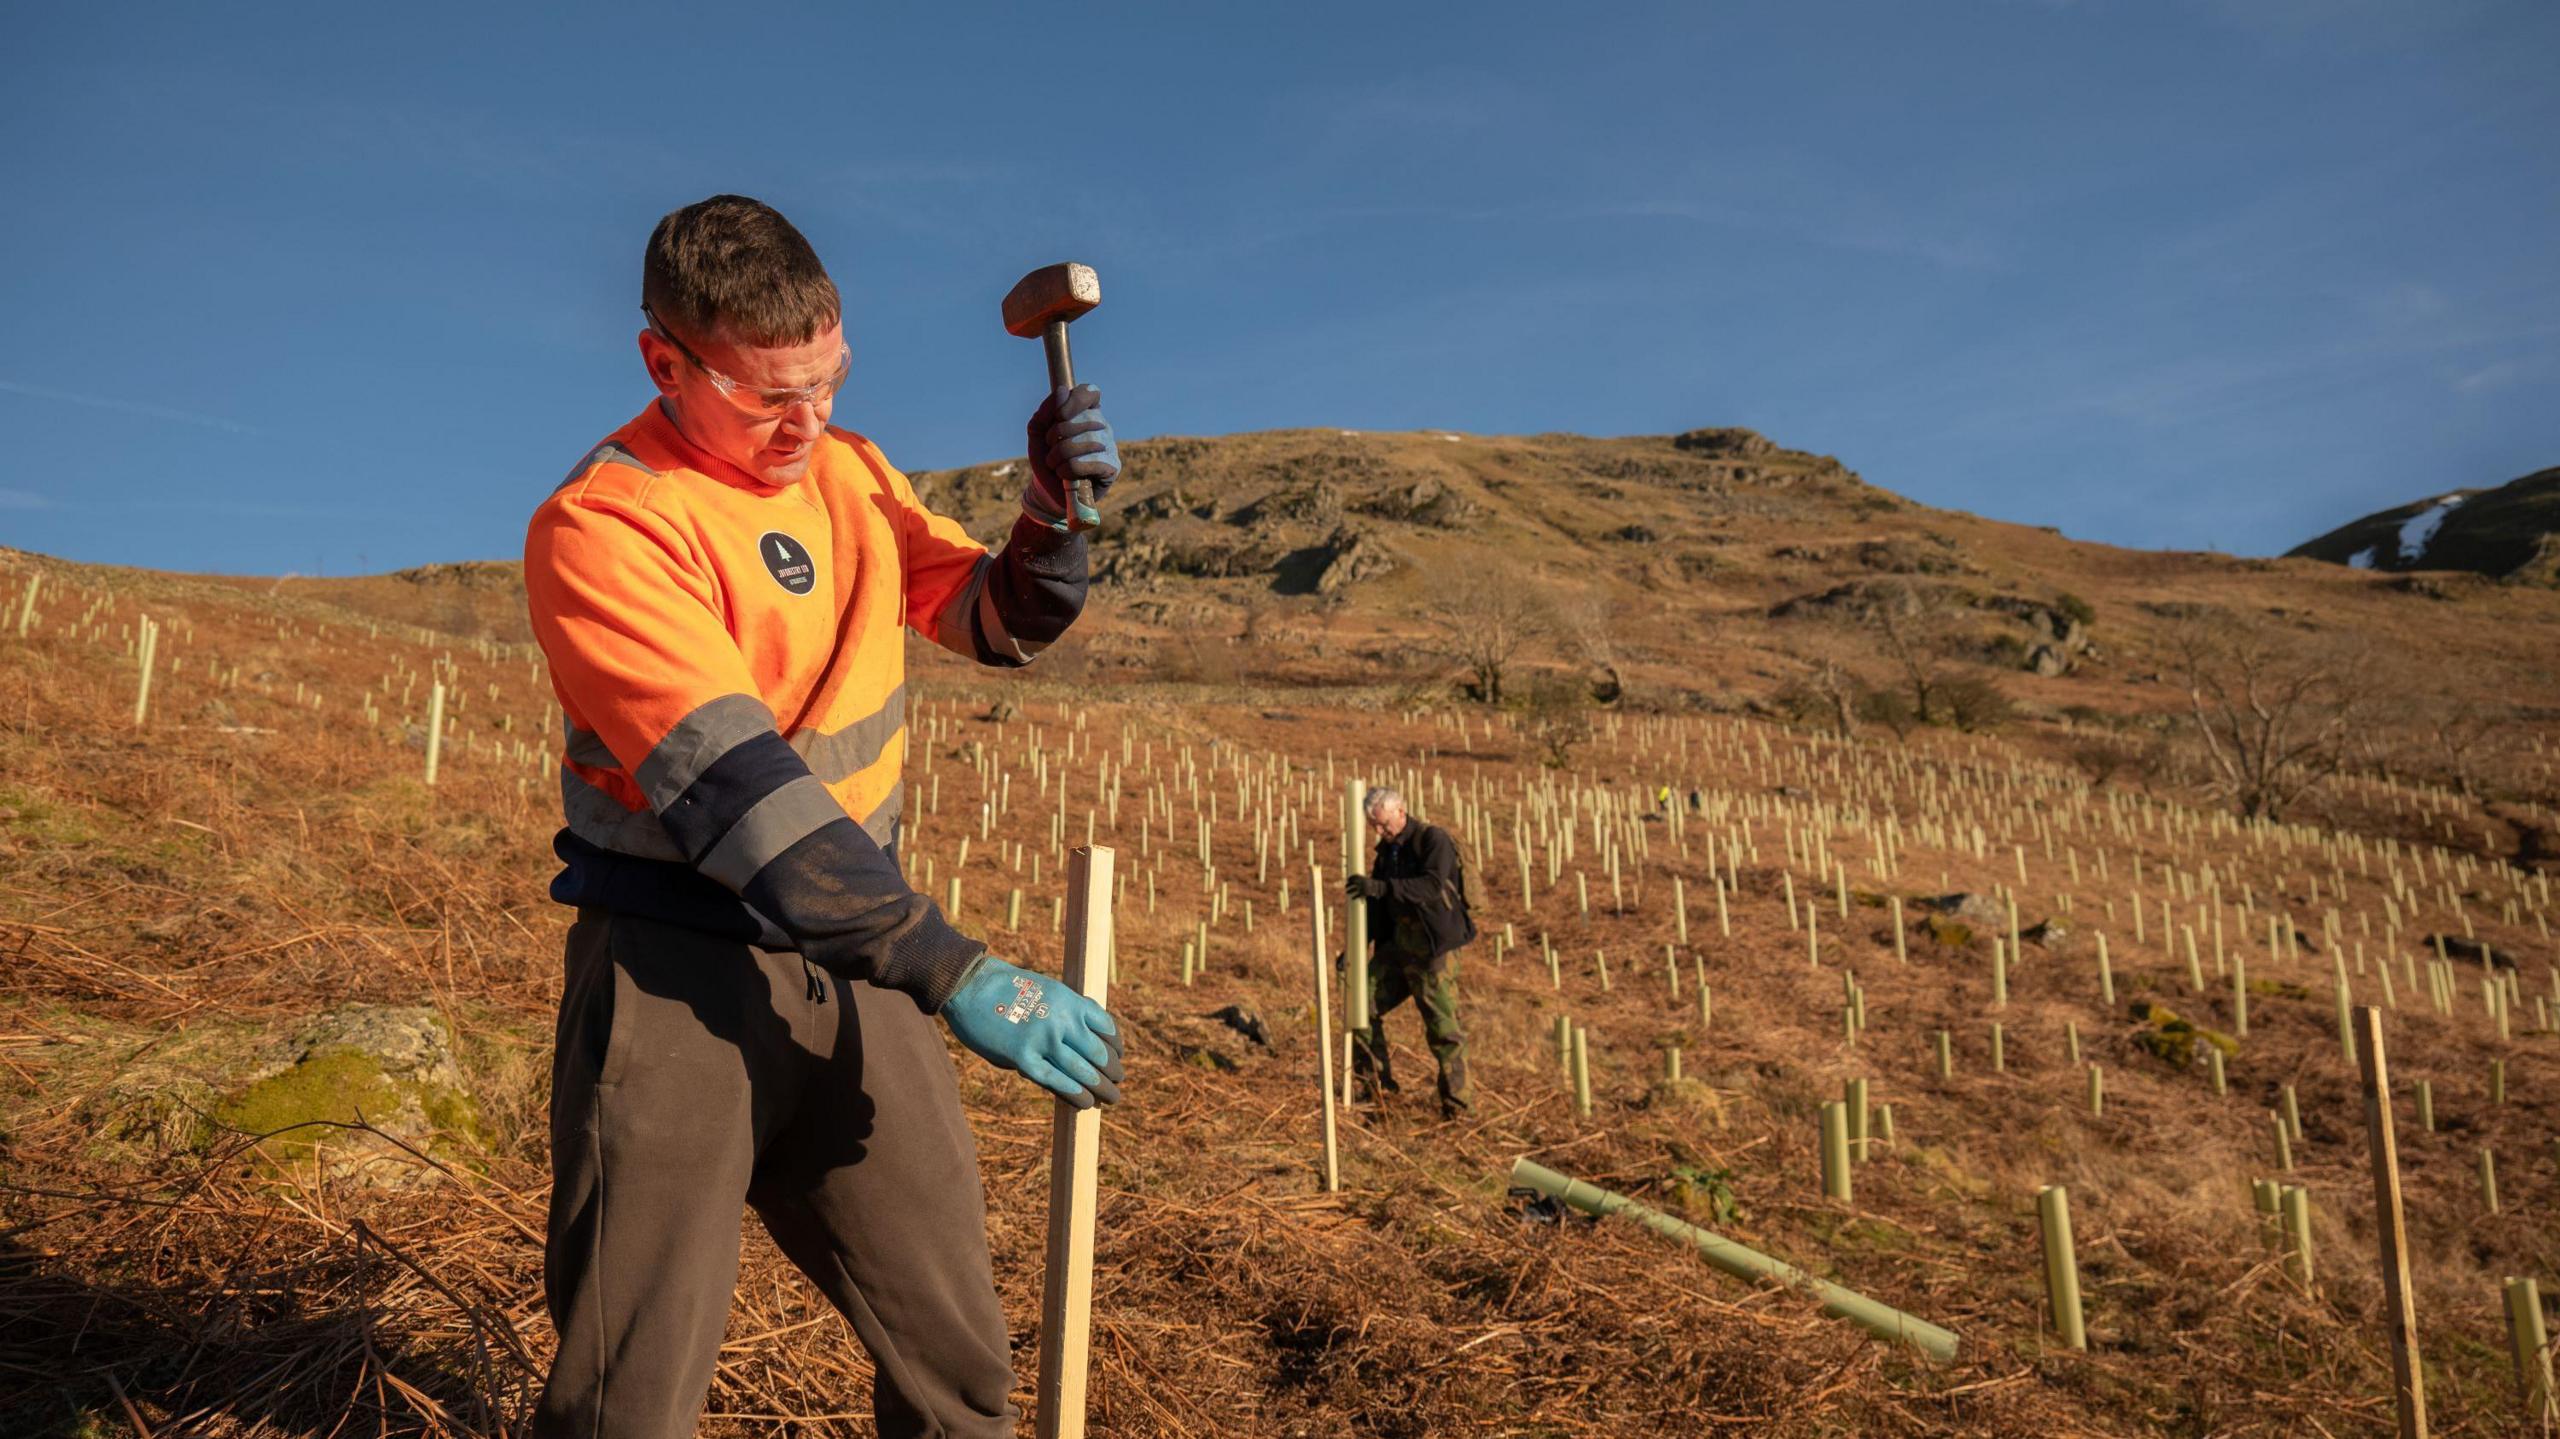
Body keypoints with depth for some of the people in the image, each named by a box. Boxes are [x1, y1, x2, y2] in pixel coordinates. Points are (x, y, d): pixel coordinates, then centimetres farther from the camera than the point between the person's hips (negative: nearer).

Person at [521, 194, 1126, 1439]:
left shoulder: (852, 471, 7)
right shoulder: (601, 526, -15)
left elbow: (1002, 624, 17)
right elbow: (740, 794, -24)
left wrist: (1056, 507, -4)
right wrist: (959, 975, -28)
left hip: (853, 961, 6)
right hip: (679, 974, -5)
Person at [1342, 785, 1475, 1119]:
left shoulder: (1434, 840, -13)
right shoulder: (1386, 849, 10)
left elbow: (1432, 886, -30)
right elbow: (1376, 903, 17)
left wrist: (1381, 887, -37)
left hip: (1433, 948, -8)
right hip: (1398, 943, 8)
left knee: (1443, 1028, -4)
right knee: (1364, 1003, 7)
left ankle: (1458, 1101, 7)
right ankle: (1374, 1079, 22)